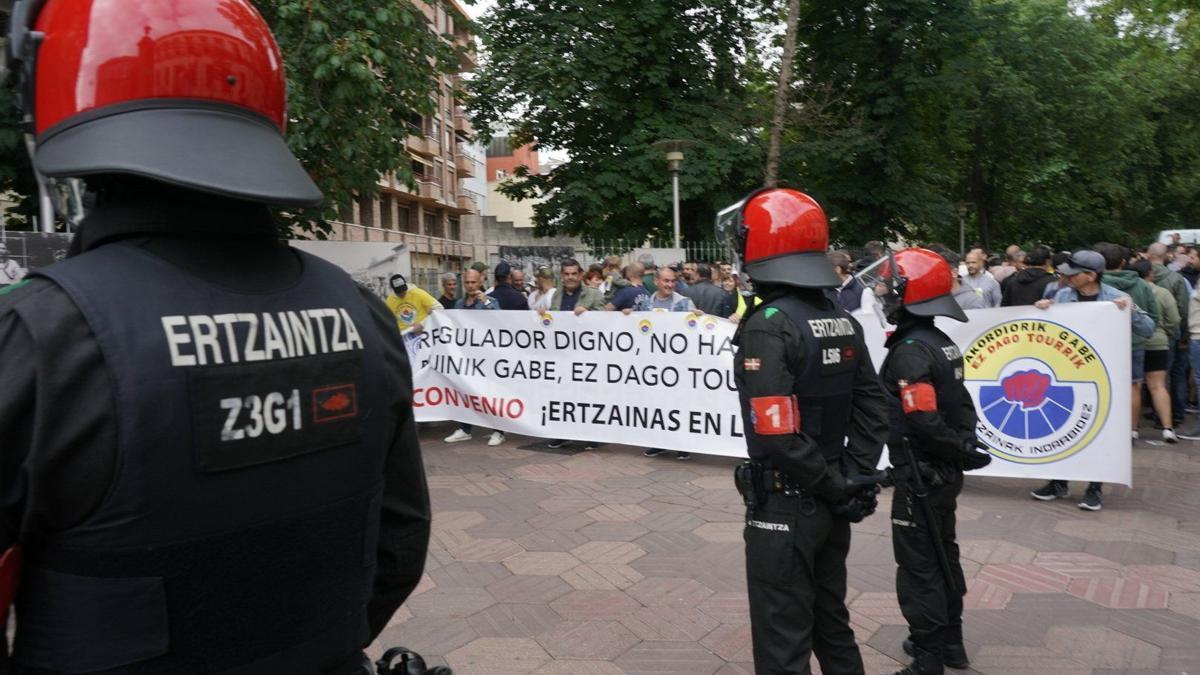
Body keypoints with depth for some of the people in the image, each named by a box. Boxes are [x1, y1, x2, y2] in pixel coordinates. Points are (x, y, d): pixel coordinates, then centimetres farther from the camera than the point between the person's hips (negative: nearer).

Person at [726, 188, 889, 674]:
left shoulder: (768, 325, -19)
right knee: (832, 624, 23)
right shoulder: (843, 321, 6)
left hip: (784, 506, -8)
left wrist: (836, 488, -13)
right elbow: (873, 411, 8)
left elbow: (775, 434, -25)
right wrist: (852, 481, 4)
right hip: (830, 504, 8)